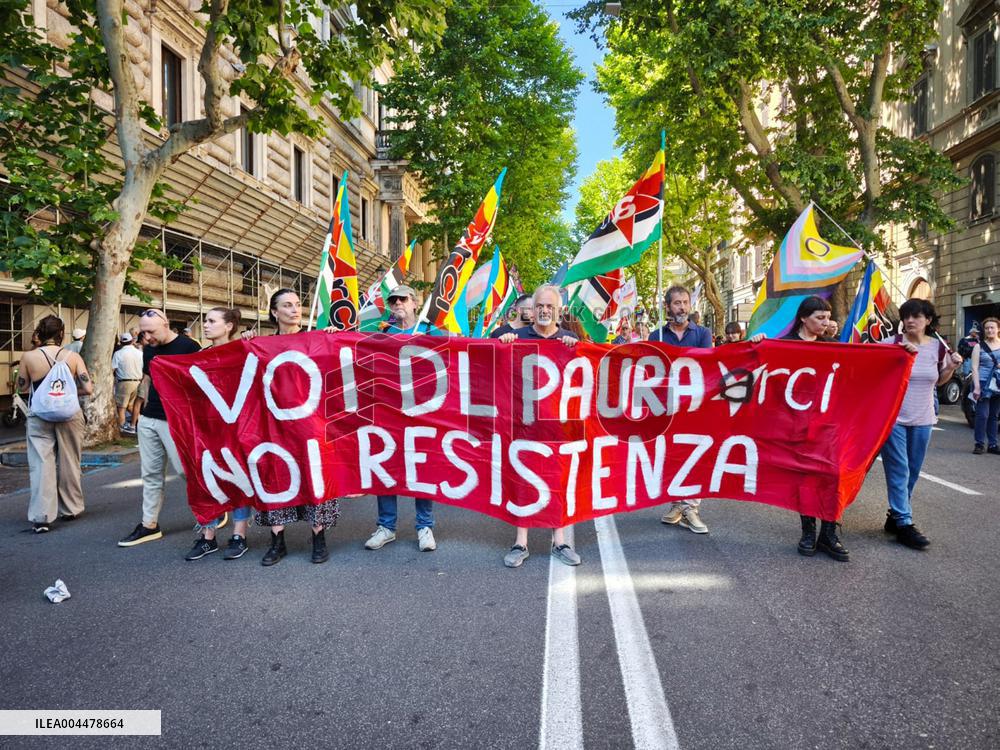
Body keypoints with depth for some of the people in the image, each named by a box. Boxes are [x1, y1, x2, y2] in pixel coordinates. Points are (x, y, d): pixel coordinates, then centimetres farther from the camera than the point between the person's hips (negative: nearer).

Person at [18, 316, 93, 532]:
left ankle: (41, 517, 1)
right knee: (69, 463, 13)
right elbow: (88, 389, -11)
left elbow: (22, 387, 6)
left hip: (40, 417, 0)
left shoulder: (28, 357, -7)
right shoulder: (73, 357, -7)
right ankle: (70, 509, 25)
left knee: (41, 465, 4)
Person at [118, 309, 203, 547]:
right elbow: (147, 381, 20)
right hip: (148, 420, 7)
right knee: (151, 474, 11)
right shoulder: (148, 350, 10)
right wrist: (146, 407, 14)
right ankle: (149, 525, 19)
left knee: (186, 470, -3)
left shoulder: (188, 347, -11)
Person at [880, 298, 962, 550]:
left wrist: (952, 367, -4)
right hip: (893, 417, -4)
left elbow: (939, 380, 15)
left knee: (912, 472, 12)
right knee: (899, 471, -5)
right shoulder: (891, 344, -9)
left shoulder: (938, 347, 3)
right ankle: (904, 524, 2)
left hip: (922, 420, 5)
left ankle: (895, 516, 25)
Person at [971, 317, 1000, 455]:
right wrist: (976, 387, -14)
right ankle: (979, 444, 0)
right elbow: (975, 368, -5)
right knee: (982, 415, -8)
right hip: (984, 384, -3)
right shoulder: (979, 346, 1)